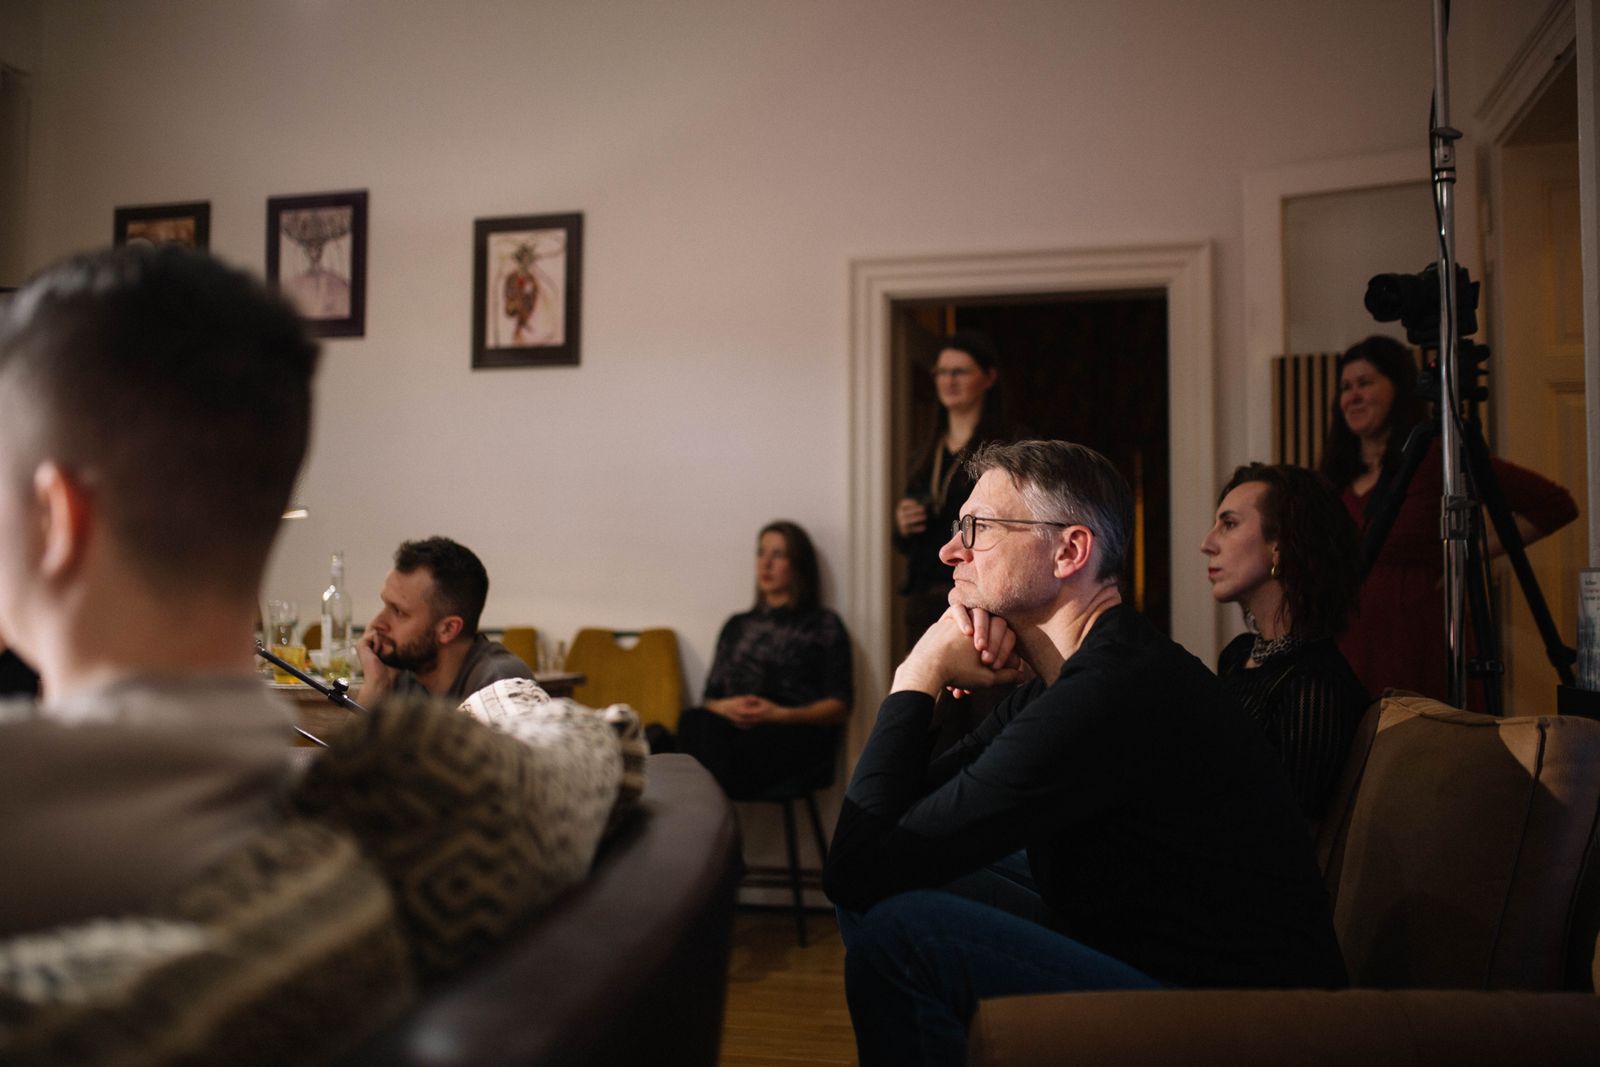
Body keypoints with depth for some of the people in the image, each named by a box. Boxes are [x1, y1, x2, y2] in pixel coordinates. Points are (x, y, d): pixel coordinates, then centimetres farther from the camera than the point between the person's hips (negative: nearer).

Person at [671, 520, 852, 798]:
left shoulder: (823, 625, 16)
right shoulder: (737, 626, 30)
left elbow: (840, 706, 6)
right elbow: (710, 698, 24)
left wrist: (781, 715, -10)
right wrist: (724, 707, -2)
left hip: (798, 736, -4)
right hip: (735, 727, 4)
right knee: (693, 720, -35)